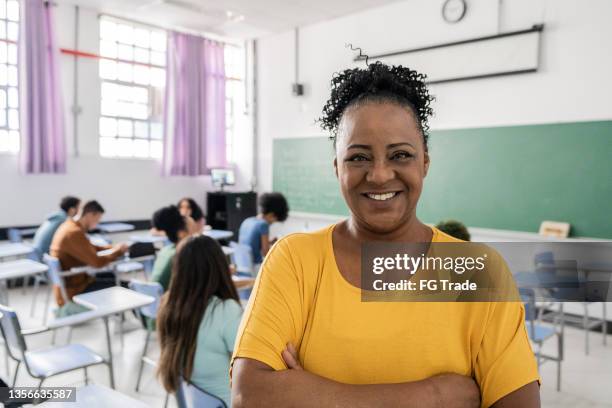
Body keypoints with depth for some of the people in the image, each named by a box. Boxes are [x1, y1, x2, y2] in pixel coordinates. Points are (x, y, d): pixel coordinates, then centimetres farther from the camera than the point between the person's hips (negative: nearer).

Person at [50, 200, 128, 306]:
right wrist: (118, 251, -12)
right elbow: (97, 262, -27)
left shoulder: (70, 226, 5)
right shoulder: (74, 232, -26)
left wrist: (112, 247, 7)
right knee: (116, 284, -3)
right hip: (72, 290, -10)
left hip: (68, 281, 10)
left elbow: (89, 247, 20)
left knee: (110, 275, 15)